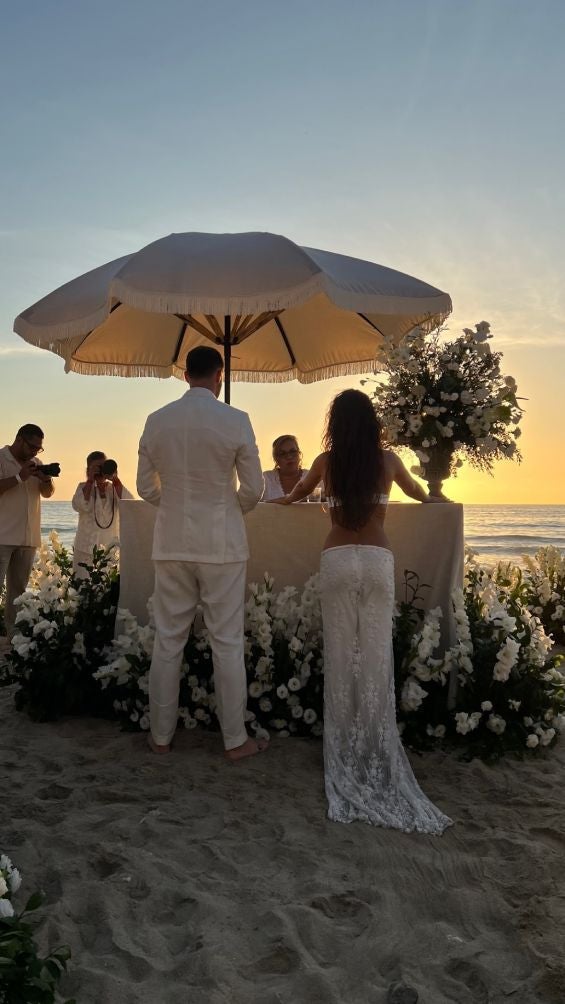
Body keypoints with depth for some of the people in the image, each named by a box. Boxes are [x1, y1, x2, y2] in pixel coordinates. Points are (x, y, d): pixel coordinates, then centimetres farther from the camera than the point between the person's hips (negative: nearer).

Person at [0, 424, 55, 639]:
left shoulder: (35, 463, 15)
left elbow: (47, 493, 13)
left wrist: (46, 480, -7)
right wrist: (19, 477, -19)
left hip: (28, 538, 6)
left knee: (18, 588, 9)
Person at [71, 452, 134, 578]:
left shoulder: (115, 488, 9)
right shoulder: (84, 487, 8)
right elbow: (79, 506, -13)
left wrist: (115, 479, -14)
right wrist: (90, 480, -13)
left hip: (111, 549, 1)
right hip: (86, 549, -1)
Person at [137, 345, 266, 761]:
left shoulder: (157, 420, 1)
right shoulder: (235, 420, -8)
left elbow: (146, 487, 7)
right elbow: (253, 489, -4)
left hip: (172, 543, 3)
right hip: (221, 544, -3)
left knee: (168, 640, 10)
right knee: (227, 642, 5)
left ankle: (161, 735, 20)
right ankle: (235, 739, 14)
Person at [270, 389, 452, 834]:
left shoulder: (327, 461, 6)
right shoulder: (388, 460, 6)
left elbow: (300, 491, 27)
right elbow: (416, 492, 27)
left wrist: (286, 500, 51)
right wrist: (431, 498, 50)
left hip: (337, 561, 0)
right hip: (378, 561, 0)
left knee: (340, 651, 5)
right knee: (376, 653, 3)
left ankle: (344, 743, 10)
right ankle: (376, 744, 6)